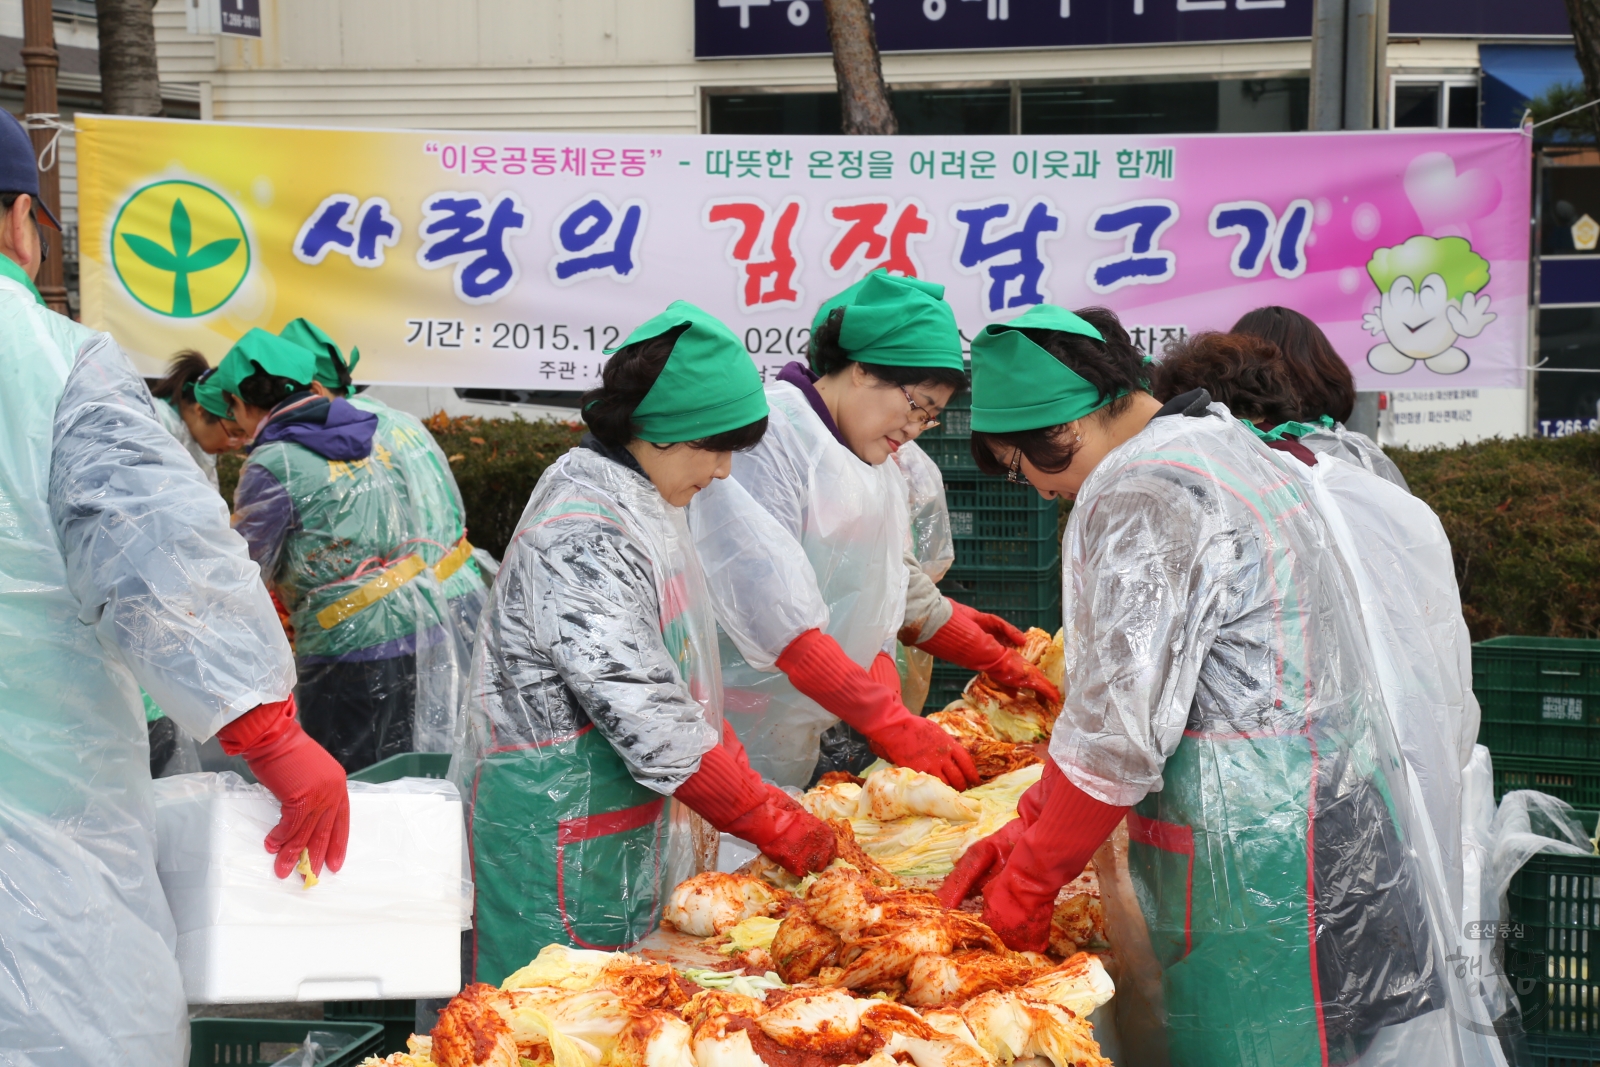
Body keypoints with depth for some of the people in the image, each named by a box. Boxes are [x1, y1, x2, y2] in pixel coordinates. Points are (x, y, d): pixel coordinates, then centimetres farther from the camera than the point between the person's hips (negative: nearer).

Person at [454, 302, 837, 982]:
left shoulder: (637, 502, 10)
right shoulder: (580, 534, -21)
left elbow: (674, 686, 17)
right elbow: (642, 714, -24)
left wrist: (751, 789, 10)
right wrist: (775, 824, -19)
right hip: (561, 830, -9)